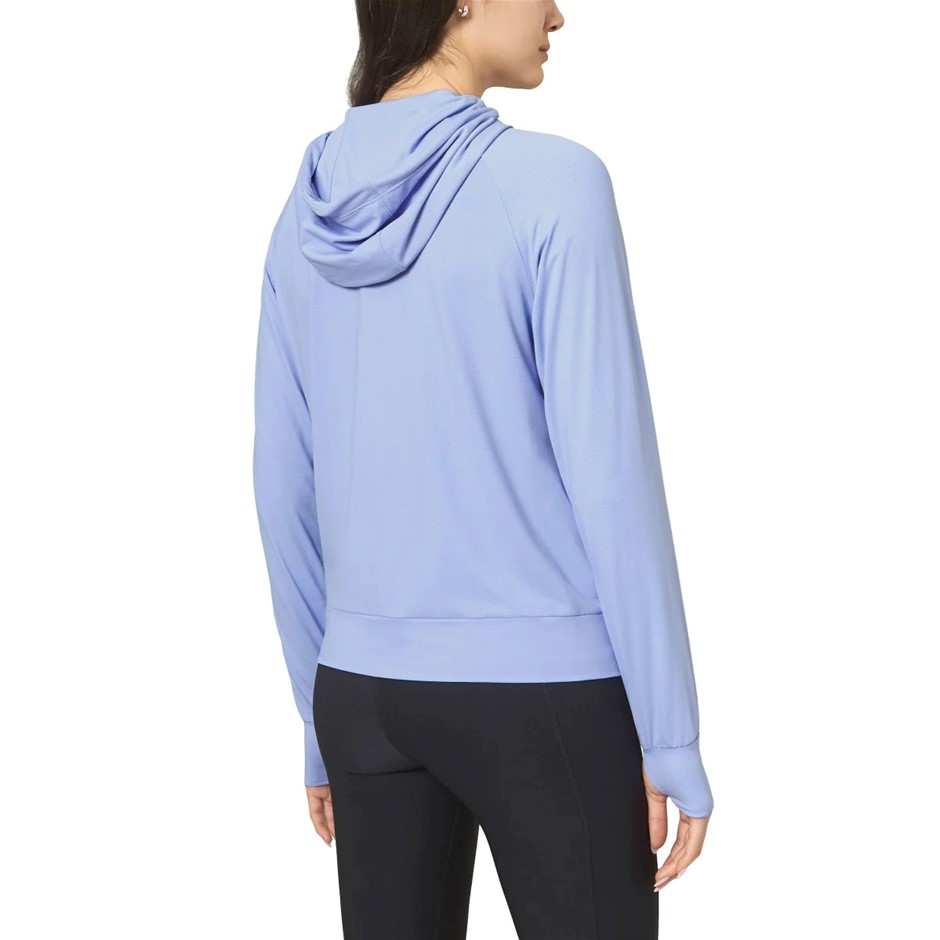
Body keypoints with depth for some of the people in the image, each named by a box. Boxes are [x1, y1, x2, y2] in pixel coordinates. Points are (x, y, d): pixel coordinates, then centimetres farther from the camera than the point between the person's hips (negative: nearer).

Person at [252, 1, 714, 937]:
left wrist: (324, 726, 17)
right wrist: (672, 734, -9)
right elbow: (610, 474, -16)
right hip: (543, 692, -6)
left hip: (368, 691, 6)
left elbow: (284, 491, 8)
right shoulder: (551, 185, -14)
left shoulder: (308, 213, 5)